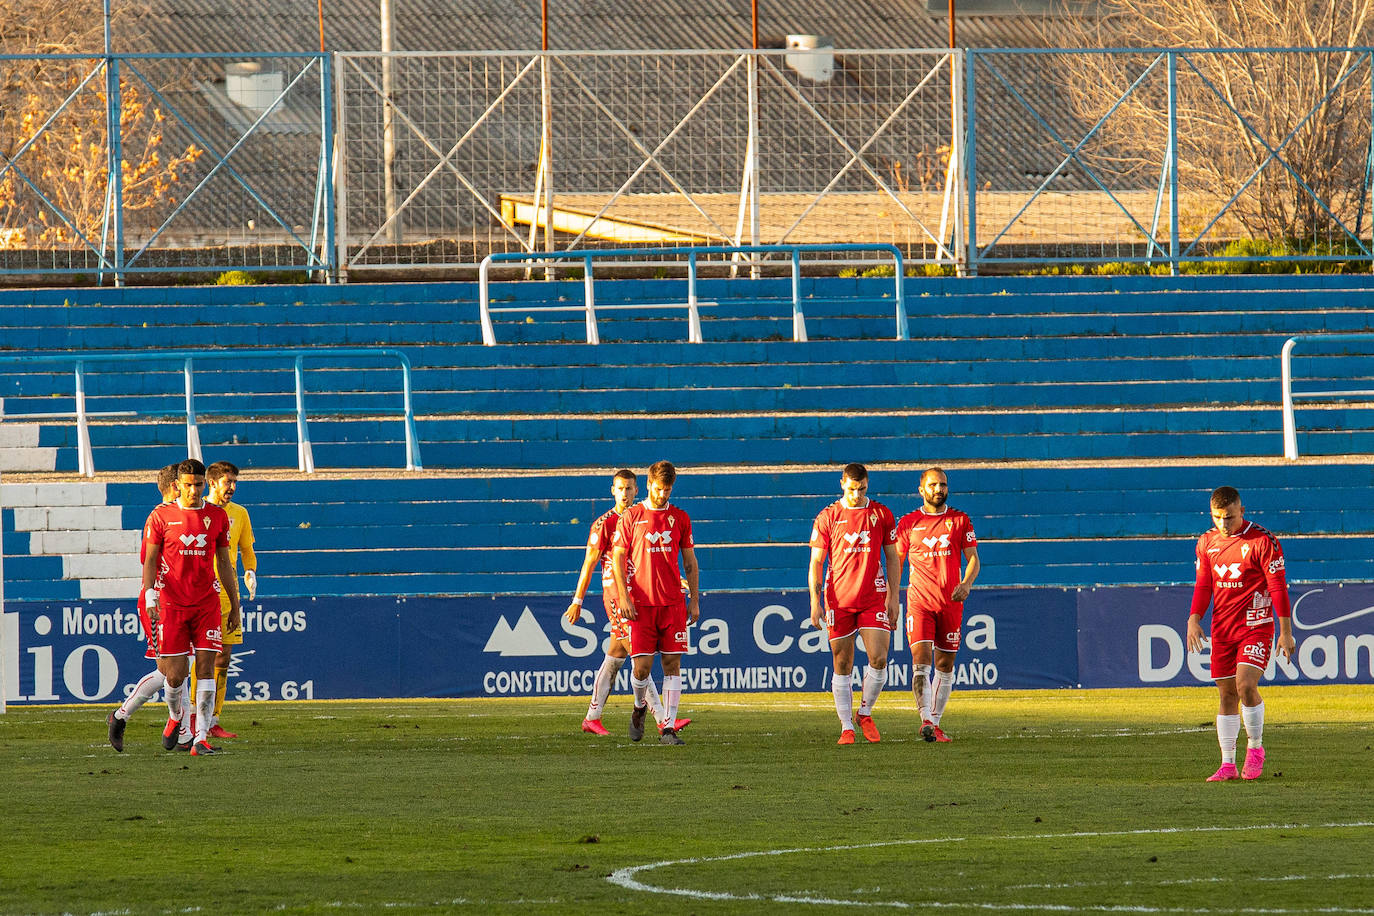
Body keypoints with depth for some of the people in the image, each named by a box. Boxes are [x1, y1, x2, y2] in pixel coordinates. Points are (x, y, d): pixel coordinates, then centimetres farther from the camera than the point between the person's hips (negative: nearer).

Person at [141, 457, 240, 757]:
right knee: (175, 674, -3)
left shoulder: (217, 516, 8)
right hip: (171, 604, -2)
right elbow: (150, 560, 1)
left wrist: (234, 605, 15)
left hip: (207, 604, 2)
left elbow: (223, 563, 14)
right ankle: (175, 715, 29)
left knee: (206, 668, -8)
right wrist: (150, 596, -13)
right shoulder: (161, 516, 0)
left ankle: (201, 738, -8)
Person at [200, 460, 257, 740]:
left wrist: (251, 573, 1)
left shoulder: (239, 514, 11)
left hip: (228, 591, 5)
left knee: (223, 660, 4)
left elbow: (247, 550, 20)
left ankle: (213, 721, 10)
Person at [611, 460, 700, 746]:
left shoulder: (680, 518, 9)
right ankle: (640, 707, 25)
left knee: (672, 664, -3)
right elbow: (618, 559, 3)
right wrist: (624, 598, -6)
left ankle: (668, 728, -2)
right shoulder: (631, 517, 2)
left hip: (673, 603, 2)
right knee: (642, 666, -5)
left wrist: (694, 600, 8)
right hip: (641, 604, -2)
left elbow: (689, 561, 14)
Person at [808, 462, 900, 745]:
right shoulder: (827, 517, 1)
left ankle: (865, 714, 12)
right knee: (842, 666, 1)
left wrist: (893, 597, 6)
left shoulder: (881, 514, 6)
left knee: (878, 660, -10)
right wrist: (815, 602, -6)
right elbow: (816, 562, 2)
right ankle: (846, 727, 8)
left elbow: (892, 558, 12)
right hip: (839, 600, -1)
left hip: (874, 599, 1)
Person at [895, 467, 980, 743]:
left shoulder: (960, 521, 7)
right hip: (919, 602, -2)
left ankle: (935, 723, 13)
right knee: (921, 660, -16)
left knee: (945, 665, 5)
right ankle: (926, 720, -24)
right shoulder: (908, 523, 6)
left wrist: (967, 584, -14)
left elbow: (973, 559, 5)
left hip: (951, 603, 2)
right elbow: (896, 562, 12)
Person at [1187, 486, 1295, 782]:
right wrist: (1194, 619, -2)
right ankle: (1228, 765, 8)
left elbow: (1278, 586, -7)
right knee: (1226, 694, 4)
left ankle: (1255, 748, 0)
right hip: (1222, 629, 5)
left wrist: (1285, 631, -8)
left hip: (1256, 625, -5)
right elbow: (1203, 585, 14)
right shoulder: (1207, 542, 7)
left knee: (1245, 685, -21)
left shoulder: (1262, 541, -9)